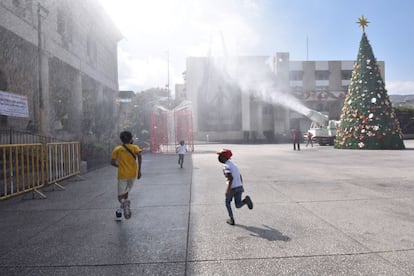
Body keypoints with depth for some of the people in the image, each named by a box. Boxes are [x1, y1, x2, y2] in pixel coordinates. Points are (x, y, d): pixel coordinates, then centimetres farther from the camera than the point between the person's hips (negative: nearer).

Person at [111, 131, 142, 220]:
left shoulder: (117, 149, 8)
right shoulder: (134, 147, 5)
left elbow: (112, 162, 0)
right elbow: (139, 156, -15)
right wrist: (139, 170, -12)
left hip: (122, 175, -2)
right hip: (133, 174, 2)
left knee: (120, 196, 2)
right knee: (126, 192, 24)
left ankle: (125, 202, -31)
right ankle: (121, 210, 24)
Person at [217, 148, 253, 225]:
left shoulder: (226, 166, -10)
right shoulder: (233, 164, 16)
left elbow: (231, 178, -22)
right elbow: (240, 176, 20)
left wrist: (227, 190, -22)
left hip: (232, 187, -7)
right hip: (239, 187, 7)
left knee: (227, 202, 16)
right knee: (238, 205, 13)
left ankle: (231, 219, 13)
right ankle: (246, 200, -13)